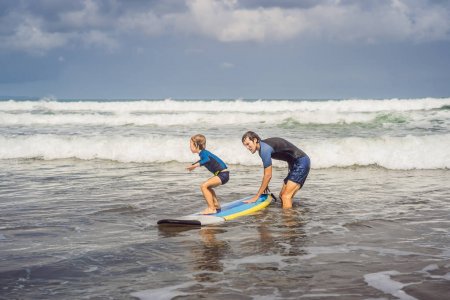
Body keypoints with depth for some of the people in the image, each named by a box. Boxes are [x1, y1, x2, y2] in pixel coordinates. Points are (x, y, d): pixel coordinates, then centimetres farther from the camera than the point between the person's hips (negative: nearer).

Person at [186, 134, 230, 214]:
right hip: (222, 174, 10)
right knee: (207, 187, 27)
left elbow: (207, 160, -38)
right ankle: (216, 205, 34)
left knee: (204, 186, -19)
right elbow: (203, 160, 40)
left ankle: (211, 208, -18)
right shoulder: (203, 153, 15)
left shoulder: (203, 153, -14)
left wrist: (195, 165, -45)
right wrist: (193, 165, 55)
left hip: (223, 174, -10)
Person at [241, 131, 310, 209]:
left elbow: (268, 176, -20)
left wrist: (256, 197, -16)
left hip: (301, 163, -10)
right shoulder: (263, 146, 8)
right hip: (295, 164, 10)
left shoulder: (264, 149, -21)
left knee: (286, 196, -16)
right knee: (282, 196, 12)